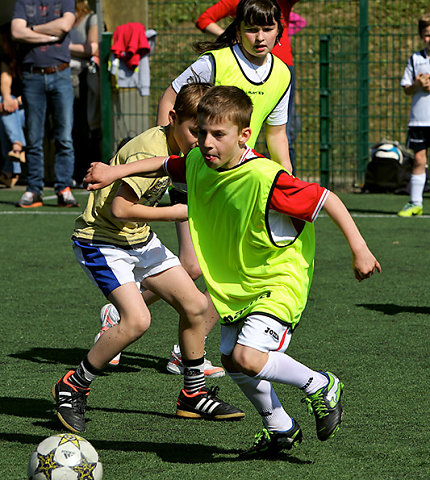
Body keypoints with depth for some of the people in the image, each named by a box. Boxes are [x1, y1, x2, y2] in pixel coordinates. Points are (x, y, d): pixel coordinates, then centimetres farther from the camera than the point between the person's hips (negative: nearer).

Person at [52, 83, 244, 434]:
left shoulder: (175, 145, 2)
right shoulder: (151, 152, -27)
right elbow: (120, 208, -30)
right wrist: (175, 214, -20)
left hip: (140, 240, 9)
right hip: (101, 242, -9)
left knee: (196, 305, 4)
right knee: (137, 319, -25)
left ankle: (194, 394, 20)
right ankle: (73, 387, -8)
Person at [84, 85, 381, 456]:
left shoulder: (263, 178, -29)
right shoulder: (197, 164, -7)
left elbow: (326, 199, -23)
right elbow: (165, 165, 16)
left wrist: (359, 248, -21)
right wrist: (117, 172, 6)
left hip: (280, 282, -8)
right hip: (237, 285, 8)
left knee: (247, 358, -23)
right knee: (232, 361, 13)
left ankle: (321, 386, 1)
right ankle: (281, 429, 35)